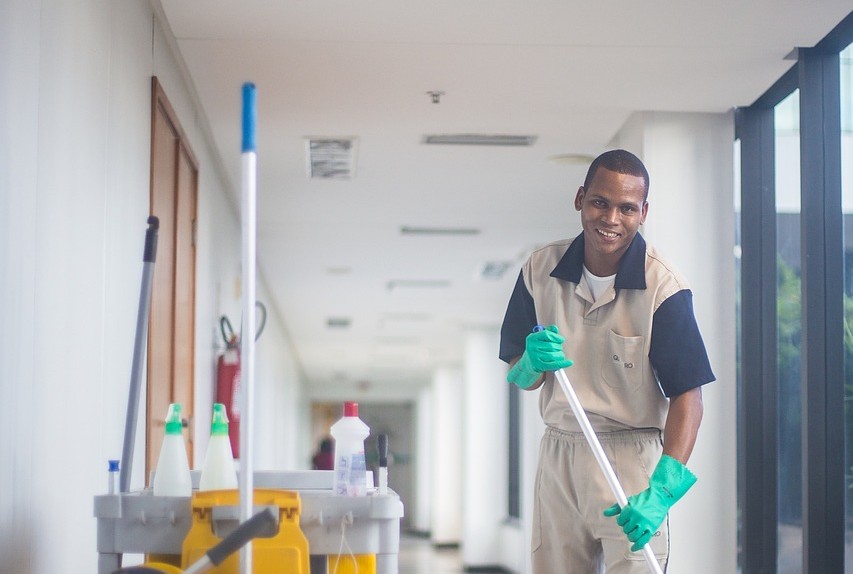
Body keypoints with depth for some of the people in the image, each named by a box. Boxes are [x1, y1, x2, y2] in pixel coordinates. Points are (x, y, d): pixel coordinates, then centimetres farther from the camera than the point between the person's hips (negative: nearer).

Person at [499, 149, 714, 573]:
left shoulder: (664, 288, -13)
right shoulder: (541, 271, 1)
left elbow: (687, 396, -15)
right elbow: (517, 378, 8)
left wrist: (662, 491, -26)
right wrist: (534, 363, -17)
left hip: (632, 459, -4)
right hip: (558, 454, 4)